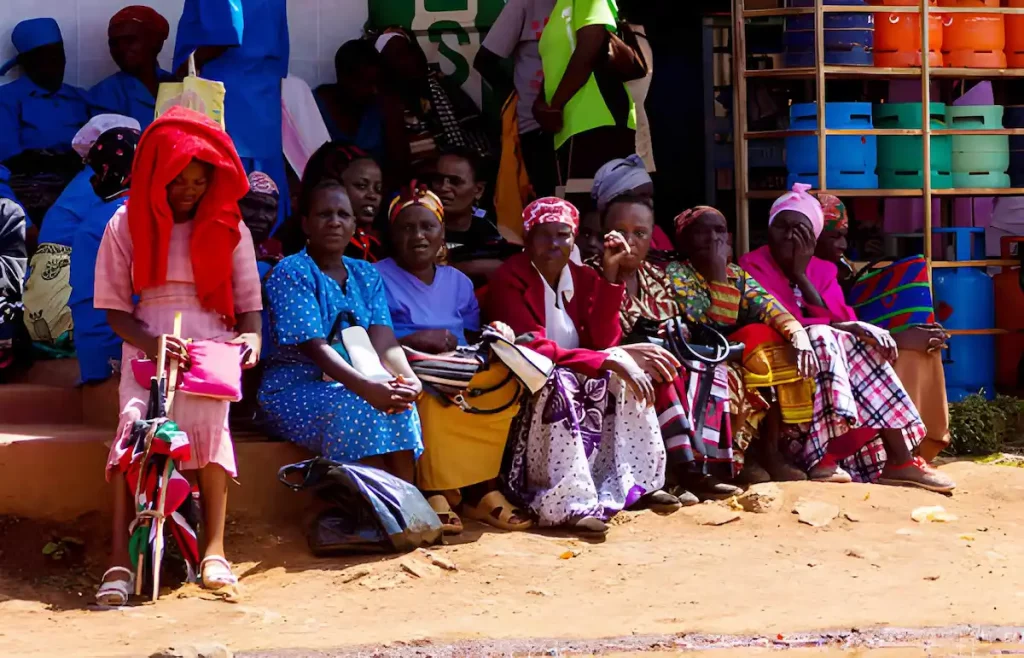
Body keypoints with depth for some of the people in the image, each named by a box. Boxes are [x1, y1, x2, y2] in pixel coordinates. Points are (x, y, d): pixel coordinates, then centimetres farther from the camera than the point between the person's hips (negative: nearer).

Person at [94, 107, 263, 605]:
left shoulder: (228, 226, 8)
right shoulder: (127, 224, 5)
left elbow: (248, 302, 11)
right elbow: (114, 308, 3)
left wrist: (251, 337, -12)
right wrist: (151, 342, -16)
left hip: (211, 345, 0)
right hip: (147, 345, 0)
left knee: (207, 417, -32)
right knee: (135, 421, -30)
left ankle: (215, 550, -29)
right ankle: (120, 558, -33)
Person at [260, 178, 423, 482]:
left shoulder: (366, 276, 12)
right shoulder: (291, 272, -8)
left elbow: (383, 339, -5)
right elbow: (315, 347, -20)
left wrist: (408, 377, -27)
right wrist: (366, 387, -35)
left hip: (350, 387, 5)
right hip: (295, 391, -5)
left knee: (399, 405, -27)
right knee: (360, 411, -34)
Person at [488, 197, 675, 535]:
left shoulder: (582, 277, 5)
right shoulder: (510, 280, -14)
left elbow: (604, 341, -5)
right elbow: (533, 348, -24)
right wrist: (609, 361, -30)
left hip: (576, 378, 6)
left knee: (625, 376, -17)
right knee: (559, 383, -35)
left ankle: (636, 482, -12)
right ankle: (568, 503, -41)